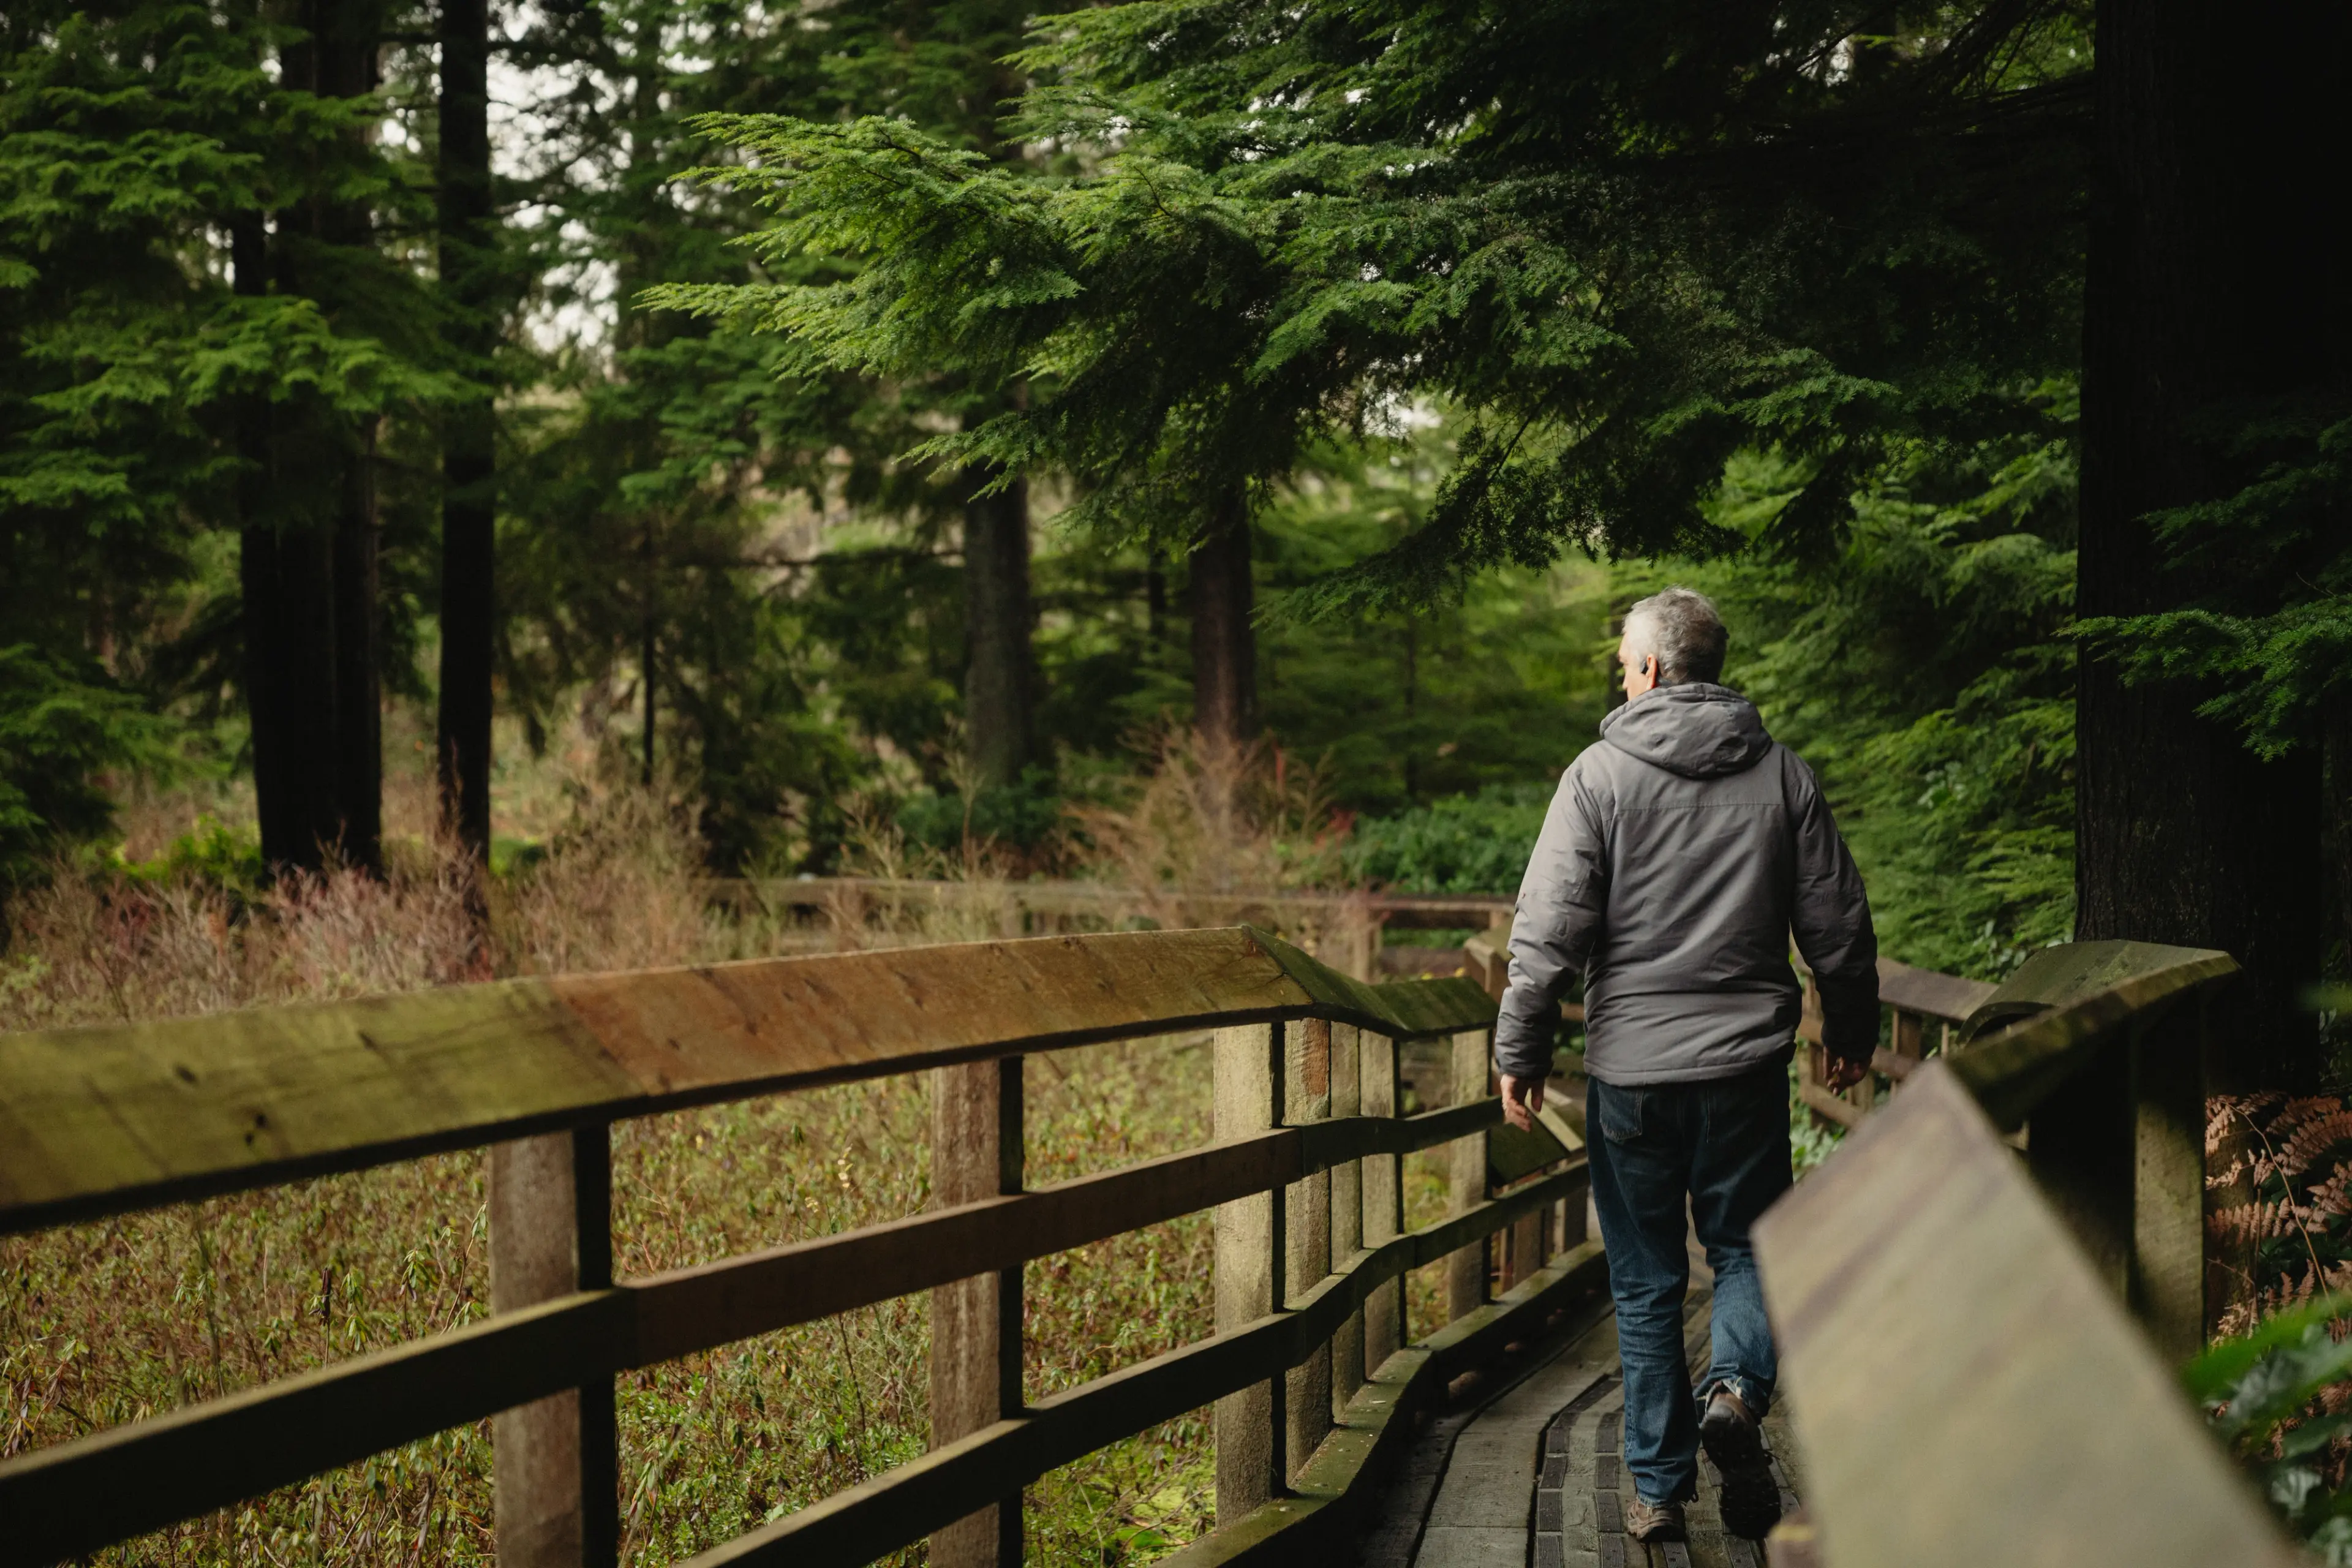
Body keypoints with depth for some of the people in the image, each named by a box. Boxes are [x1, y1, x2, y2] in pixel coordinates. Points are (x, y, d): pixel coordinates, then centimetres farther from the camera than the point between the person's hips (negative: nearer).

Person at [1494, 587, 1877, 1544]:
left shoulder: (1600, 775, -5)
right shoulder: (1783, 775, 3)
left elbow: (1550, 930, -9)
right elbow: (1838, 925, 7)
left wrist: (1519, 1051, 1)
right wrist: (1853, 1033, 22)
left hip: (1629, 1070, -1)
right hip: (1746, 1067, 1)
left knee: (1646, 1281, 8)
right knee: (1747, 1247, 14)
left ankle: (1658, 1487, 11)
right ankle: (1737, 1387, -14)